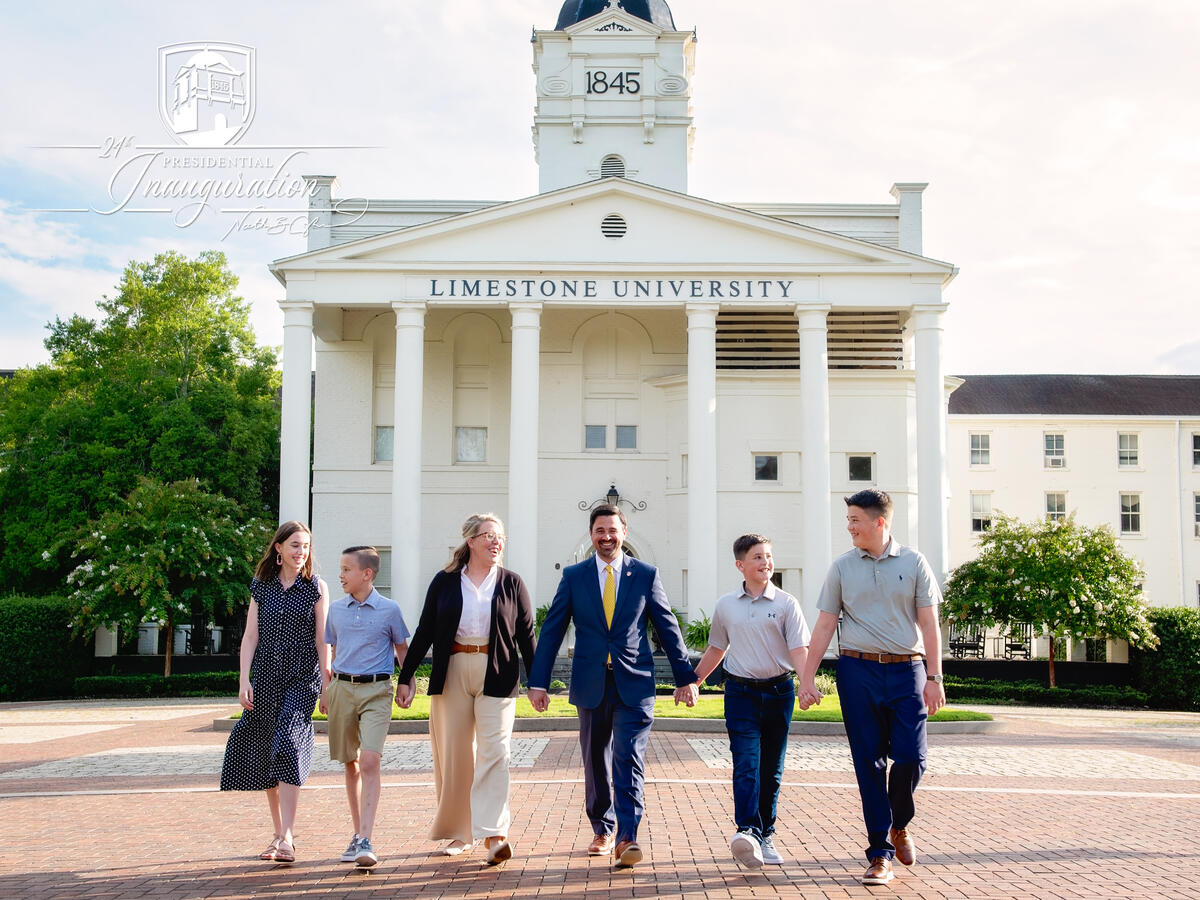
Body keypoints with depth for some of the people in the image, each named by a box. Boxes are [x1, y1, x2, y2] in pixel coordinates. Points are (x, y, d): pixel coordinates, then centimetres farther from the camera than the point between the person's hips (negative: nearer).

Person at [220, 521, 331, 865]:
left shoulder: (316, 588, 4)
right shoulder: (261, 586, 10)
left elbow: (322, 640, 2)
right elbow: (251, 636, 7)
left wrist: (327, 684, -3)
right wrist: (244, 680, -1)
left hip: (303, 677, -3)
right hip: (266, 676, 4)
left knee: (287, 746, -17)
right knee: (265, 753, 6)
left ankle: (287, 838, -18)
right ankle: (278, 834, 18)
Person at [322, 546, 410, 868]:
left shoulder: (389, 609, -1)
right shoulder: (335, 610, 9)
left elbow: (401, 649, 9)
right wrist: (325, 690, 16)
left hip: (376, 690, -4)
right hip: (342, 688, 4)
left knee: (370, 761, -16)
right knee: (351, 763, 11)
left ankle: (366, 842, -19)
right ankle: (357, 833, 24)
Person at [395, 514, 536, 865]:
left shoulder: (511, 583, 5)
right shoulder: (445, 582, 6)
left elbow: (526, 635, 6)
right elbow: (424, 631, 7)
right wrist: (406, 677, 4)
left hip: (497, 675, -1)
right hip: (452, 674, 1)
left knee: (494, 751, -9)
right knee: (454, 754, 7)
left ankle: (493, 834, -12)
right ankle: (459, 831, 20)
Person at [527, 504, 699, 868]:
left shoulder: (646, 575, 4)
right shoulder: (573, 576, 5)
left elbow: (668, 629, 7)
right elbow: (551, 631, 4)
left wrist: (685, 678, 6)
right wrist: (538, 682, -1)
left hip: (634, 683, -2)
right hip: (591, 684, 2)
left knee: (629, 758, -11)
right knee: (595, 762, 11)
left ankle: (626, 837, -11)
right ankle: (602, 830, 26)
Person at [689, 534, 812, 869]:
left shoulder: (786, 604, 0)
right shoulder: (726, 606, 6)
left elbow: (798, 649, -5)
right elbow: (715, 650, 18)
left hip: (779, 691, 0)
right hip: (740, 692, 0)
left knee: (771, 768, 8)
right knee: (746, 763, -14)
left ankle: (765, 835, 19)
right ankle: (747, 831, -26)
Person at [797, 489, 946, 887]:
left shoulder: (913, 563, 4)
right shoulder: (842, 567, 6)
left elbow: (929, 624, 3)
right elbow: (824, 626, 6)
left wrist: (934, 678, -4)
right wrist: (807, 678, 1)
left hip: (906, 671, -1)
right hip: (858, 671, 1)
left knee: (911, 756, -7)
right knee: (869, 762, 1)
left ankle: (899, 825, 23)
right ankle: (880, 853, 8)